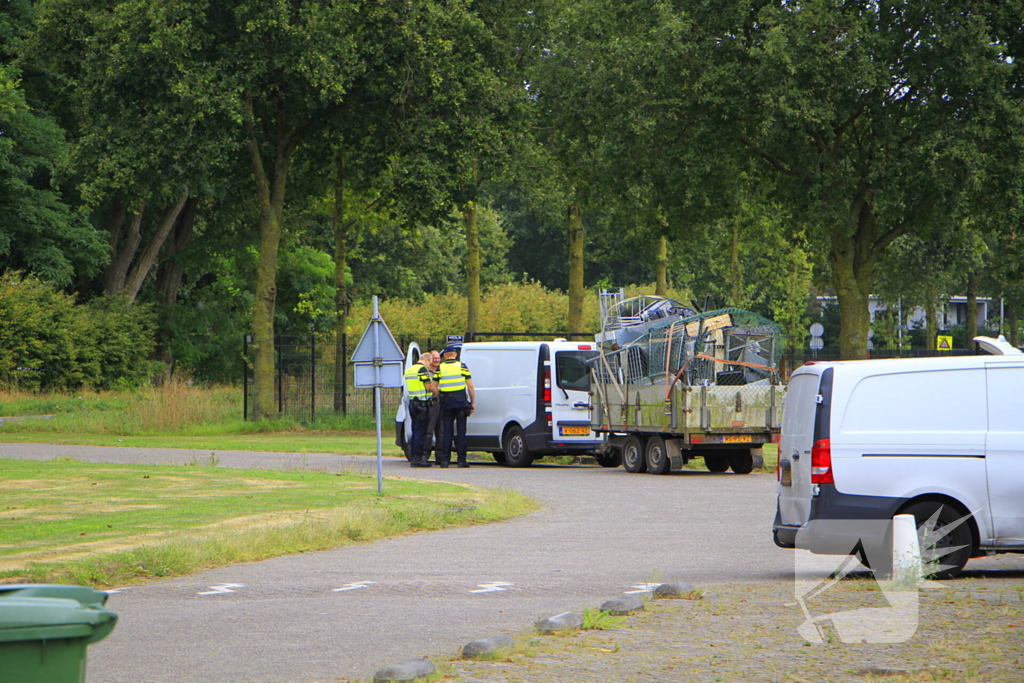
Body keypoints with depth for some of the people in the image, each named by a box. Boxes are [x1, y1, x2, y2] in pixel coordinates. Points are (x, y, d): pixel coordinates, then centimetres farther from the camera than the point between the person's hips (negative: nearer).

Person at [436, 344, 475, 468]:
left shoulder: (440, 368, 4)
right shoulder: (462, 366, 2)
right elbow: (470, 386, 0)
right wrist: (472, 403, 6)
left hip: (446, 402, 1)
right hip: (460, 401, -1)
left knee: (447, 431, 6)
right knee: (461, 431, 4)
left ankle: (444, 460, 3)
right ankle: (461, 460, 2)